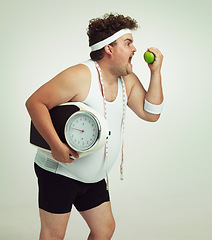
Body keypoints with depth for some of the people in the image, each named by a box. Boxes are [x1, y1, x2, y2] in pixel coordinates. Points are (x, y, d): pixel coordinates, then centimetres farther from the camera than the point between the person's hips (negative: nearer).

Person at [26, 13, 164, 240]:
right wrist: (56, 145, -30)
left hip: (93, 178, 7)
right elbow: (35, 102, -21)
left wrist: (155, 72, -4)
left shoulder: (128, 80, 4)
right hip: (59, 170, -7)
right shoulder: (81, 76, -21)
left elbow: (150, 113, 3)